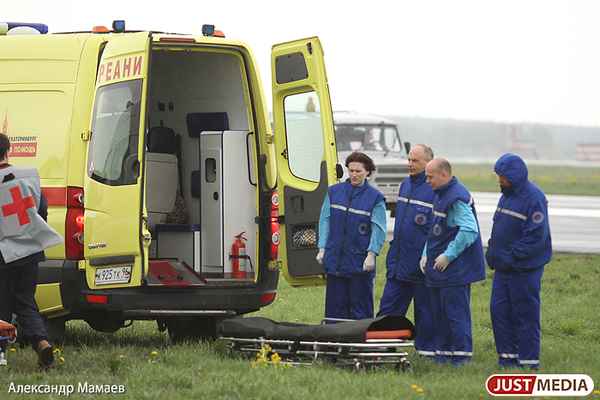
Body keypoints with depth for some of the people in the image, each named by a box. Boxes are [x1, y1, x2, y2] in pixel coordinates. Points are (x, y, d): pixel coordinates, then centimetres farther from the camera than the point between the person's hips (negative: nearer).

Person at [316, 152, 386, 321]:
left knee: (361, 308, 0)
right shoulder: (334, 191, 8)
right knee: (336, 306, 6)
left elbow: (378, 229, -1)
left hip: (360, 262, -3)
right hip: (335, 259, 3)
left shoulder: (375, 197, 0)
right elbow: (325, 221, 12)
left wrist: (371, 255, -9)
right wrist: (322, 249, 6)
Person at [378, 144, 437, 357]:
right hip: (399, 260, 7)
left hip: (421, 262, -7)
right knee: (389, 304, 8)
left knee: (425, 308, 3)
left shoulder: (436, 189, -11)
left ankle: (427, 349, 13)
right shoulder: (405, 185, 14)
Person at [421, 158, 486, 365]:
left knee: (456, 312, -7)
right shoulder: (441, 195, 16)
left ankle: (462, 357, -4)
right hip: (438, 269, 10)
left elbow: (469, 230, -25)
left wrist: (448, 255, -21)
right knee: (440, 313, 13)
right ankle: (444, 354, 20)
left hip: (455, 269, -10)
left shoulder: (457, 198, -17)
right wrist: (426, 255, 14)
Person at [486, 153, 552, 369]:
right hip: (503, 270, 9)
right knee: (499, 310, 8)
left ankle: (528, 362, 5)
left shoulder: (534, 198, -16)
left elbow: (536, 236, -21)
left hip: (524, 271, -9)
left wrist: (511, 256, -20)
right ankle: (508, 357, 17)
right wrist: (492, 251, 9)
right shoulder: (507, 195, 12)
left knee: (525, 315, -2)